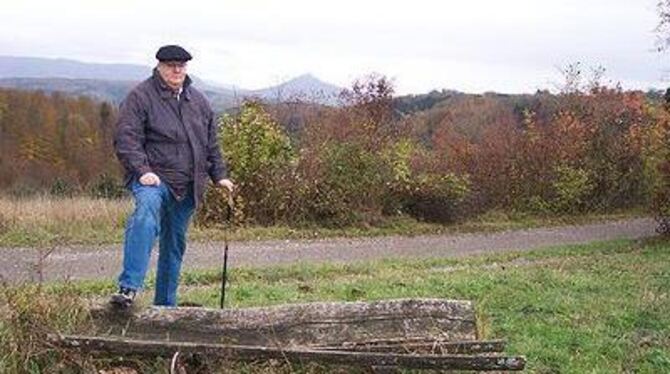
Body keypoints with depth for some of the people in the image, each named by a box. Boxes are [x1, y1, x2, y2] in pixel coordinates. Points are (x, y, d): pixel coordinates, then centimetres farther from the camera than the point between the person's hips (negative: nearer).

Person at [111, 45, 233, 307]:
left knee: (174, 245, 12)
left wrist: (219, 176, 18)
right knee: (146, 215, -36)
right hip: (153, 178, -6)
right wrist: (142, 170, -22)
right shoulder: (141, 96, -3)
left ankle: (166, 304, 24)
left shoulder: (198, 101, 17)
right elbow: (126, 139, -10)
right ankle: (128, 288, -42)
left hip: (186, 187, 6)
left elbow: (211, 143, 24)